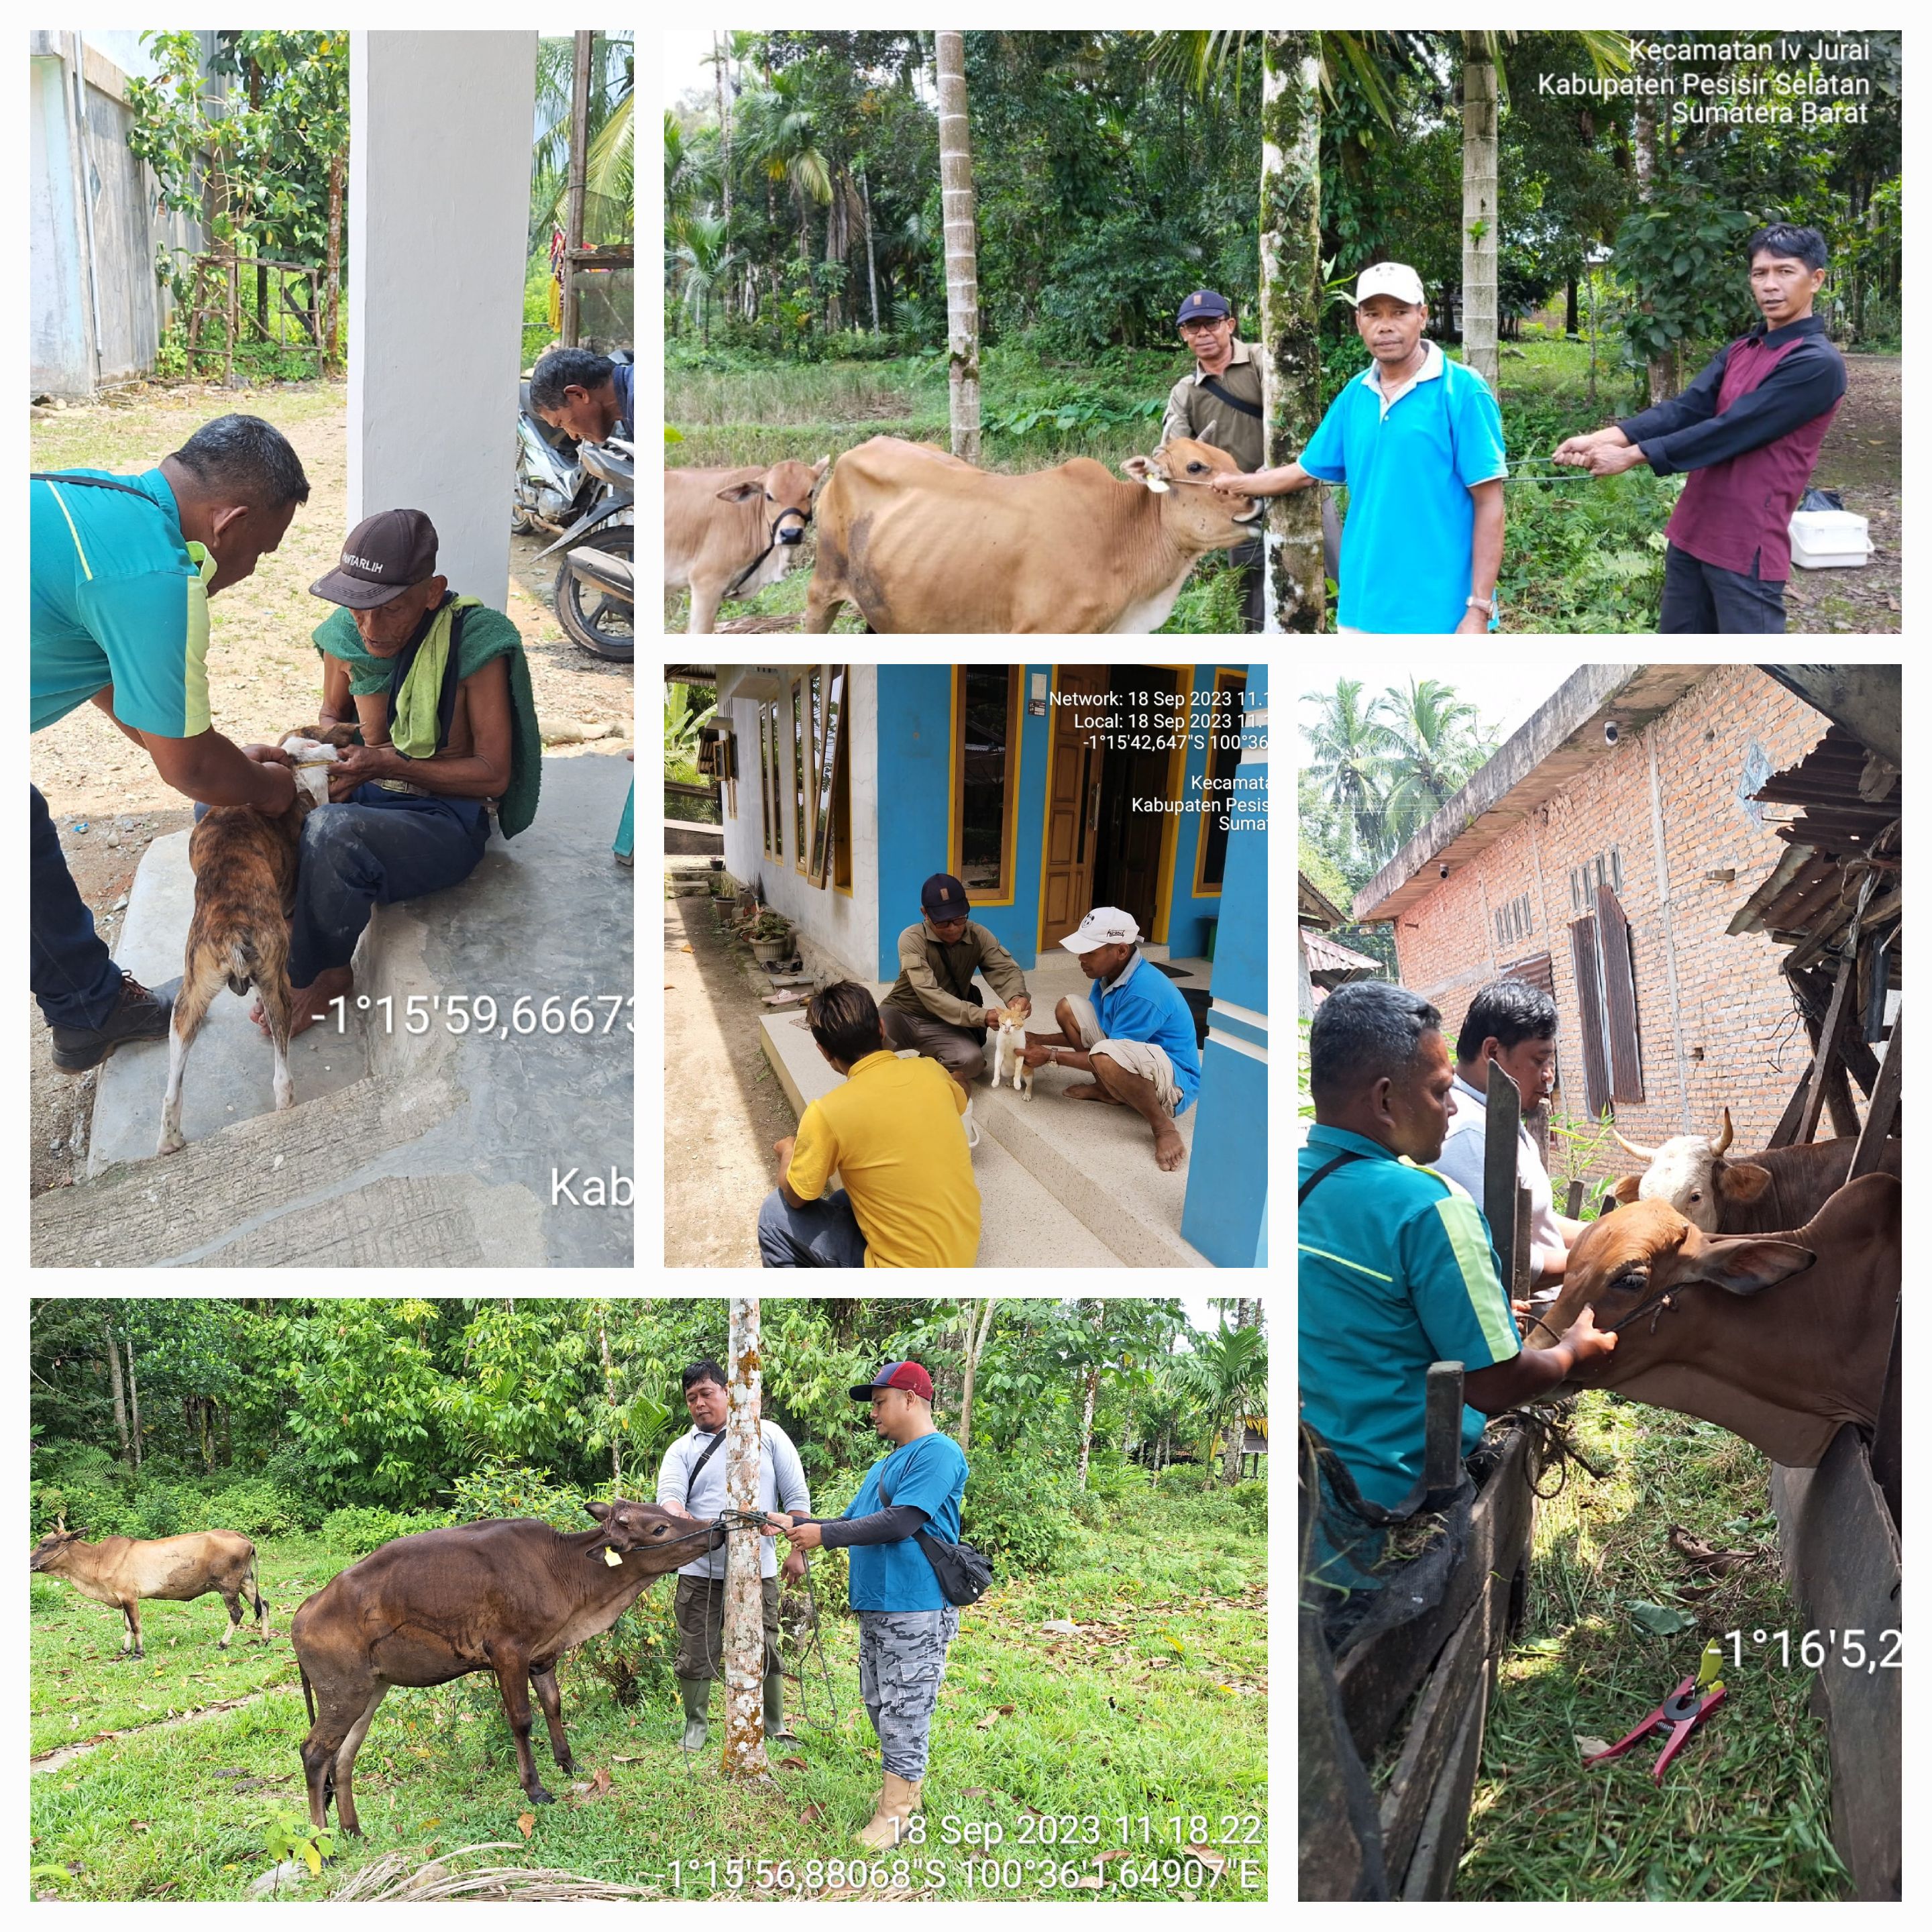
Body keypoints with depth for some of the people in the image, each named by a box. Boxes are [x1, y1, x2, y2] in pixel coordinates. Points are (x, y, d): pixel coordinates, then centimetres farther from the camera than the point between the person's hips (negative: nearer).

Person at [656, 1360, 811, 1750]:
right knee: (696, 1654, 4)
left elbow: (796, 1495, 5)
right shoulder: (681, 1450, 6)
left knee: (766, 1652, 5)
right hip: (699, 1570, 1)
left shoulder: (767, 1435, 4)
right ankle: (696, 1724, 23)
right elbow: (669, 1497, -10)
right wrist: (685, 1521, -33)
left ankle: (775, 1727, 21)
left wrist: (797, 1551, -1)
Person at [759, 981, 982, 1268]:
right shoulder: (930, 1071, -4)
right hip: (964, 1253, 6)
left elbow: (795, 1197, -2)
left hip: (907, 1281, -6)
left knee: (775, 1215, 9)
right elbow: (960, 1101, 23)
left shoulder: (827, 1114, -20)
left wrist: (787, 1150, 18)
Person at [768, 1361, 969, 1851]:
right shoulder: (884, 1466, 19)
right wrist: (795, 1525, 7)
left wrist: (823, 1536, -17)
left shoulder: (937, 1453, -13)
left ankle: (894, 1814, -2)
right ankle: (906, 1791, 28)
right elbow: (851, 1522, 21)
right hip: (875, 1607, 10)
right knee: (881, 1706, 16)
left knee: (903, 1713, -6)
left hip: (915, 1610, -10)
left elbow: (900, 1523, -21)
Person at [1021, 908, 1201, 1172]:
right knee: (1067, 1007, 2)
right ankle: (1108, 1090, 9)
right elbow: (1090, 1034, 14)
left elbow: (1106, 1056, -23)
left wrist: (1051, 1056, -15)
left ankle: (1164, 1128, -20)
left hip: (1175, 1081, -9)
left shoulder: (1143, 992, -29)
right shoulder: (1109, 975, 0)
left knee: (1106, 1057, -42)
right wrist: (1040, 1040, 2)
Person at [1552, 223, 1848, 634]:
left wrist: (1631, 456, -17)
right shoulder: (1739, 352, 13)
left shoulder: (1818, 364, -13)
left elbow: (1729, 430, -19)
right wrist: (1603, 439, -15)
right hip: (1693, 532, 8)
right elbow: (1685, 409, 0)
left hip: (1747, 546, -8)